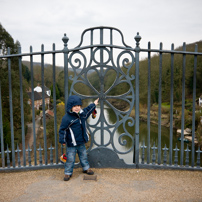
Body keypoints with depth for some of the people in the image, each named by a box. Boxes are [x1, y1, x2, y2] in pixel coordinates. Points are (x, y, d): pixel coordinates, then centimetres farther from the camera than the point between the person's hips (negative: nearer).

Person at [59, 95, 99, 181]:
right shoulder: (66, 118, -20)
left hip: (81, 142, 6)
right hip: (71, 144, -6)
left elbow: (87, 110, 24)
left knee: (83, 155, 22)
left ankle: (86, 168, 41)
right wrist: (62, 140, -16)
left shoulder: (82, 114, 1)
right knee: (70, 158, 3)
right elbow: (62, 130, -15)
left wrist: (94, 104, 33)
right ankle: (68, 173, 20)